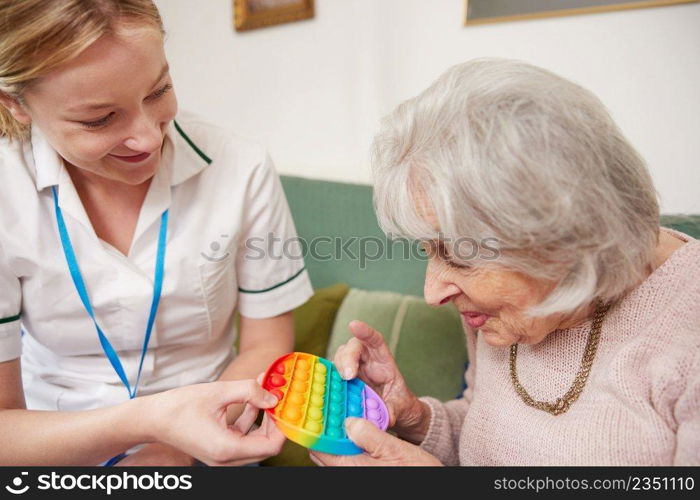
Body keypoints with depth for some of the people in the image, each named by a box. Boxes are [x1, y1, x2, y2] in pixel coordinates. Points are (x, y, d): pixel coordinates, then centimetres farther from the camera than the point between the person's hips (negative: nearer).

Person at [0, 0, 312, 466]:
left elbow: (268, 348, -4)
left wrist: (169, 452, -16)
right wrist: (152, 419, -28)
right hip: (50, 447, 1)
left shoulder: (242, 169, -14)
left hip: (206, 444, 0)